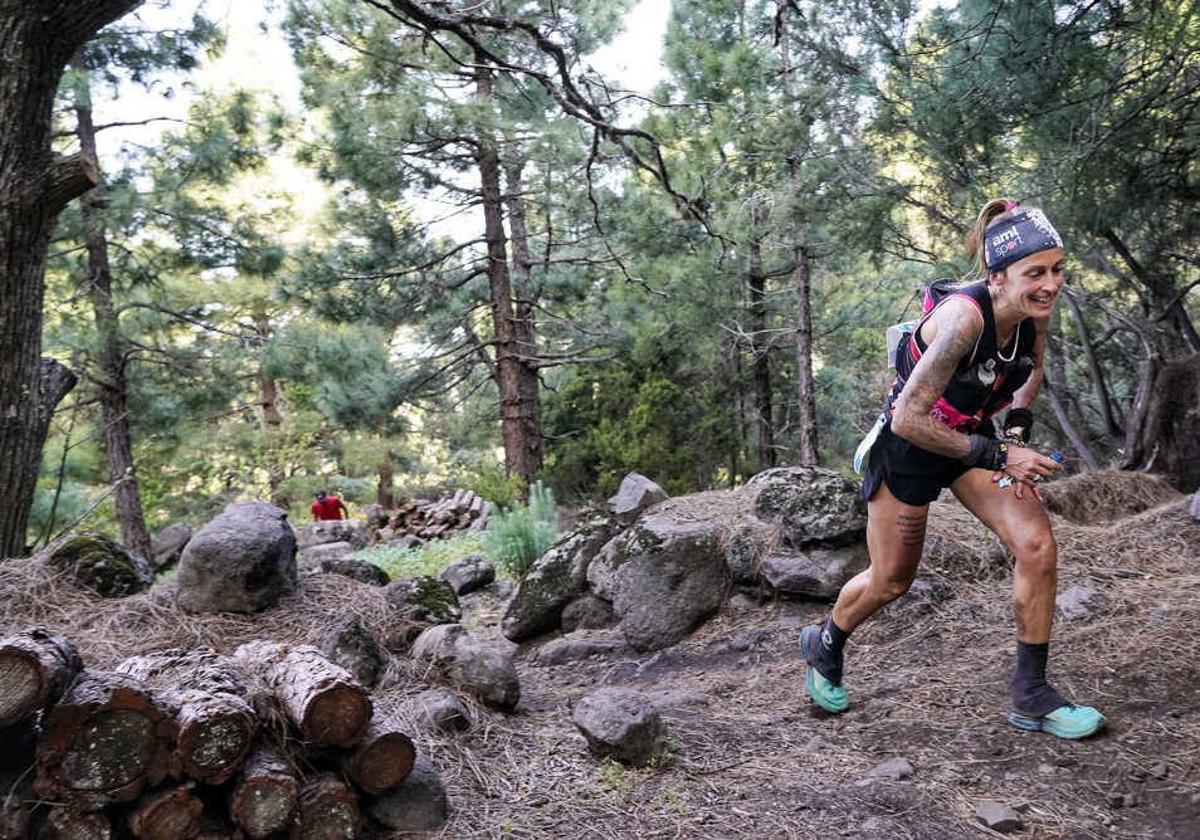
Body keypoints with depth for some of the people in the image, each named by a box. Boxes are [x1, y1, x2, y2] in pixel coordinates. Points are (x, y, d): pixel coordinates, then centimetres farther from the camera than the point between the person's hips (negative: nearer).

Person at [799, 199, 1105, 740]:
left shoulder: (1034, 313, -12)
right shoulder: (964, 317, -34)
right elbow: (908, 418, -34)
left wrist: (1016, 434, -2)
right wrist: (998, 457, -29)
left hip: (975, 437, 6)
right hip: (910, 444, -6)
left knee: (1038, 548, -10)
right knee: (890, 582, 8)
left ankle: (1031, 695, 6)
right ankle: (824, 646, 39)